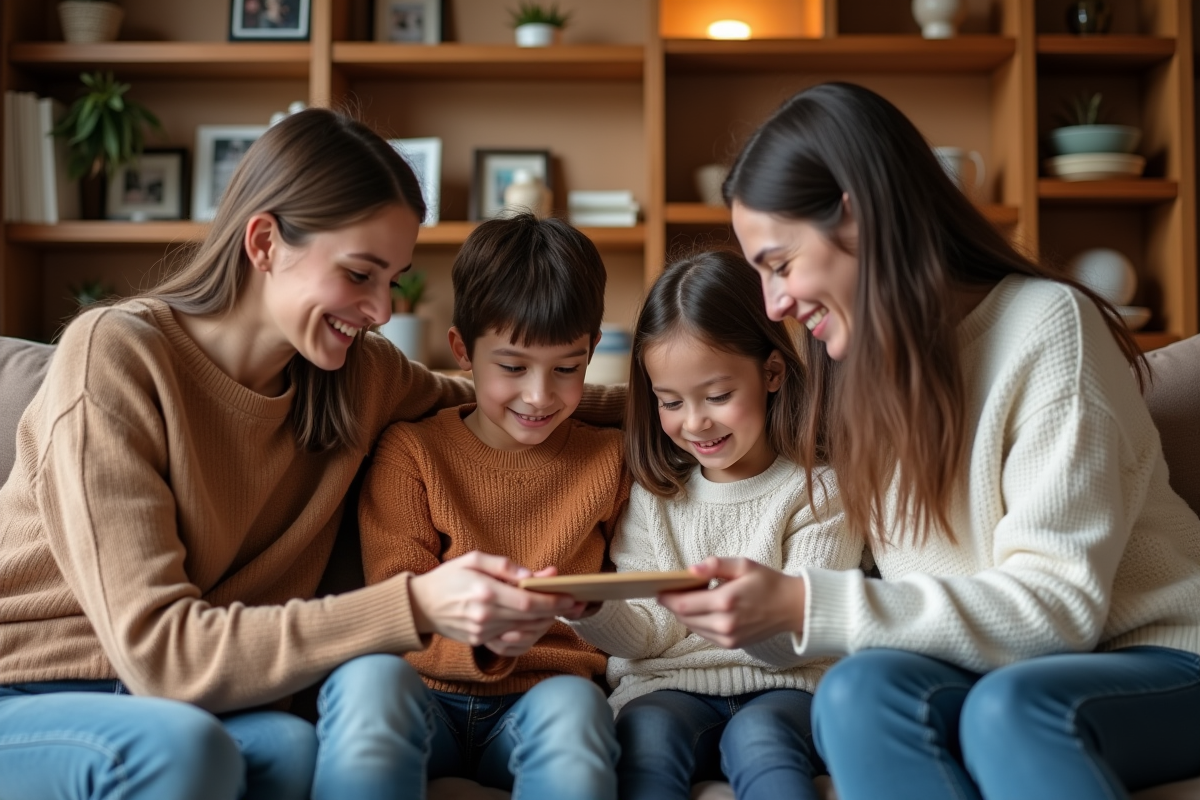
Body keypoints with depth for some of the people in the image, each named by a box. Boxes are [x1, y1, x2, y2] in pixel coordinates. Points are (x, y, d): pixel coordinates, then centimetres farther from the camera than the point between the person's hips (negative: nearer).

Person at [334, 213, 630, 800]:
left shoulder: (608, 460, 11)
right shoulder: (411, 452, 6)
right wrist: (482, 637, -23)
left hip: (539, 705, 1)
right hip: (429, 700, -1)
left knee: (574, 705, -35)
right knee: (369, 675, -35)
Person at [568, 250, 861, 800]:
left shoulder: (819, 488, 1)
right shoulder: (652, 495, 10)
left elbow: (796, 643, -5)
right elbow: (649, 636, 5)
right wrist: (590, 609, -18)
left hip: (782, 689, -2)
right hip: (667, 689, 2)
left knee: (759, 736, -34)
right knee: (648, 733, -30)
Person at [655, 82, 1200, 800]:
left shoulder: (1046, 326, -13)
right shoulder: (866, 368, 8)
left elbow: (1057, 605, -20)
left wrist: (804, 607, -27)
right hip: (1002, 668, 5)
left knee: (1009, 708, -37)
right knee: (860, 690, -28)